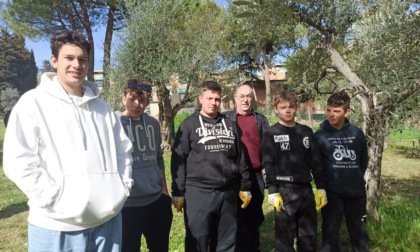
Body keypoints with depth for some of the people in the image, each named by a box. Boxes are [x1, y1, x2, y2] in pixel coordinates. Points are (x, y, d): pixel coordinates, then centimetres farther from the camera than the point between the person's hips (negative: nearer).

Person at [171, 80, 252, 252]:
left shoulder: (230, 124, 12)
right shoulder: (189, 125, 0)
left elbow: (240, 158, 14)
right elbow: (178, 160, -3)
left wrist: (245, 187, 12)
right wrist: (178, 192, -6)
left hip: (228, 193, 4)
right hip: (198, 193, -4)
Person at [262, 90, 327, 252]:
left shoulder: (306, 132, 10)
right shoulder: (271, 134, -2)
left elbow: (316, 162, 11)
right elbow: (268, 165, -7)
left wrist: (321, 188, 7)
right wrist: (273, 191, -13)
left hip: (306, 190, 4)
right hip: (284, 191, -4)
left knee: (309, 236, 14)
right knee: (285, 237, 4)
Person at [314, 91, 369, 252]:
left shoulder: (357, 133, 3)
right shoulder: (319, 135, -6)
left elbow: (363, 160, 12)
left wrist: (357, 177, 8)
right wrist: (323, 182, -2)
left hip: (356, 191, 3)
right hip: (331, 192, -3)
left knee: (359, 232, 17)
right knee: (330, 232, 9)